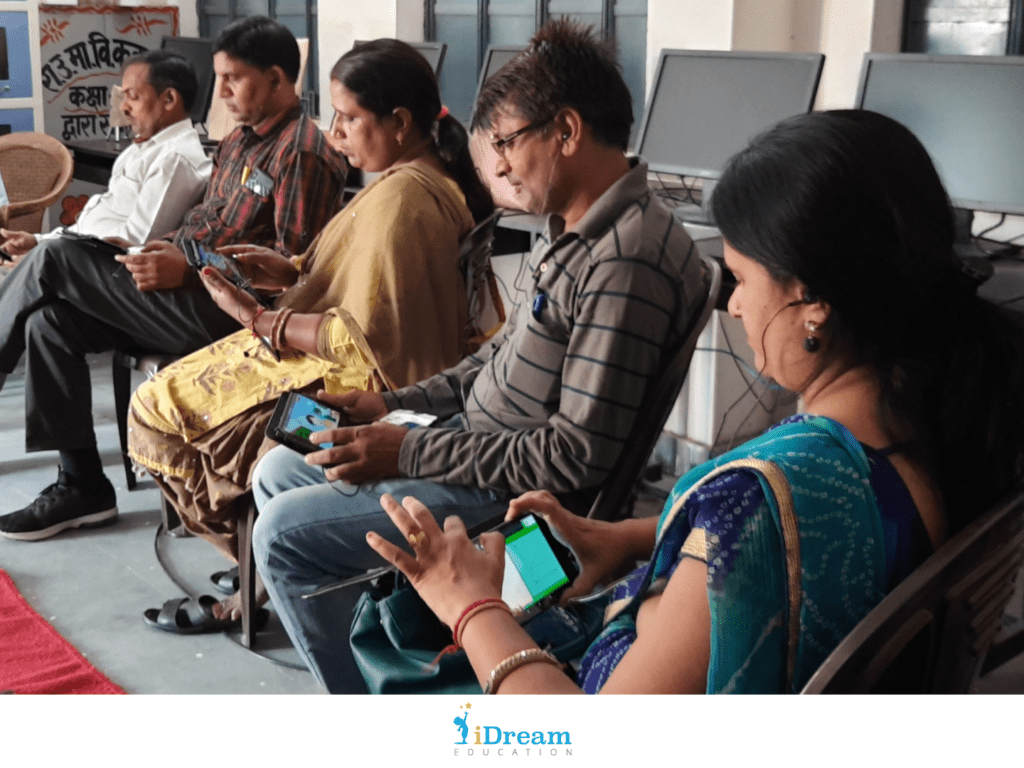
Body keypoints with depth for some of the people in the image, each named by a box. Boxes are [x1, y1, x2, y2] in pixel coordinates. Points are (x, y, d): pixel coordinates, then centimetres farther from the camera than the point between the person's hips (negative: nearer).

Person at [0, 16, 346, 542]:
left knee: (54, 258, -11)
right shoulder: (239, 142, 18)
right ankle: (81, 486, 1)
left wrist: (187, 271, -21)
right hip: (190, 293, 10)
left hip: (222, 311, -10)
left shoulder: (303, 154, -13)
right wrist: (162, 250, 4)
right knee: (50, 321, -4)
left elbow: (293, 266, -19)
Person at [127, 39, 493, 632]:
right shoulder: (437, 179, 6)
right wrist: (295, 272, 6)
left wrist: (258, 320, -17)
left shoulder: (400, 197, -26)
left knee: (159, 408, 2)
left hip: (354, 388, -11)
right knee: (173, 387, 21)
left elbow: (361, 339, -28)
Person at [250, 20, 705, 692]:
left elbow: (580, 455, -28)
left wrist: (411, 454, -22)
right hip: (475, 440, 10)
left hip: (515, 495, -10)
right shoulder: (570, 229, 6)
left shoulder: (626, 263, -27)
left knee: (284, 532, -11)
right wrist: (393, 406, 7)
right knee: (278, 474, 15)